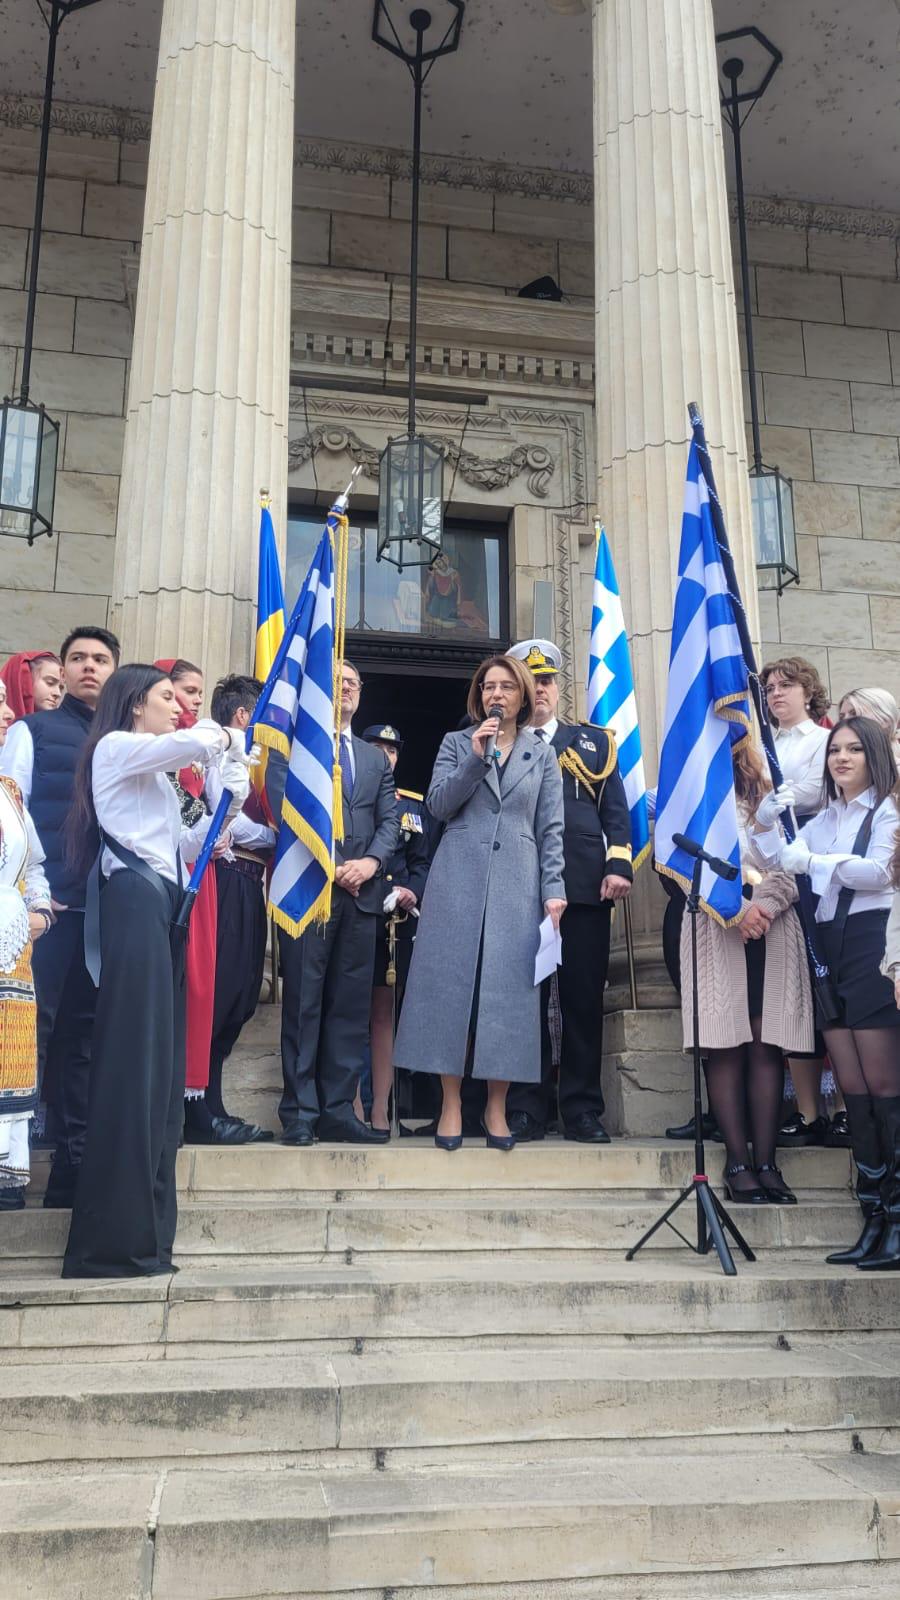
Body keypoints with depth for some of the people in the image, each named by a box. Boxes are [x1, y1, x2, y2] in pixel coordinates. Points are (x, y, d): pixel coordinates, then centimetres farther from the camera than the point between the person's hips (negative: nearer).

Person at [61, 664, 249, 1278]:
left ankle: (145, 1227, 8)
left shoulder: (154, 771, 28)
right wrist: (228, 738, 2)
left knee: (159, 1057, 5)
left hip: (161, 905, 9)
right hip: (135, 902, -9)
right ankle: (115, 1237, -8)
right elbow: (198, 741, -19)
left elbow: (182, 842, 21)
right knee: (131, 1056, -11)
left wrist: (229, 804, 12)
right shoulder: (116, 747, -1)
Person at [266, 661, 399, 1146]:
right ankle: (299, 1113, 2)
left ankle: (338, 1110, 8)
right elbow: (285, 811, -5)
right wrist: (330, 866, -12)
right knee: (303, 1004, -3)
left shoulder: (376, 758, 22)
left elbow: (388, 820, 13)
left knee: (351, 1005, 3)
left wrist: (371, 861, -7)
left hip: (362, 891, 5)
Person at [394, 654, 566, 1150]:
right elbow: (438, 804, -1)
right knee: (452, 985, -3)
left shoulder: (542, 755, 12)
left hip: (516, 884, 1)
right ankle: (451, 1105, 5)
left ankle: (496, 1108, 9)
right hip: (458, 880, 0)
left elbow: (550, 829, 7)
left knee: (507, 992, -1)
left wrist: (553, 890, -2)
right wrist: (475, 758, -10)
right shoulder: (456, 744, 11)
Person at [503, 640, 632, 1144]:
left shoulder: (595, 740, 18)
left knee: (584, 1000, 2)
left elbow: (615, 809, 10)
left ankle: (582, 1110, 11)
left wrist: (619, 865, -1)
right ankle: (527, 1110, 10)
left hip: (585, 888, 1)